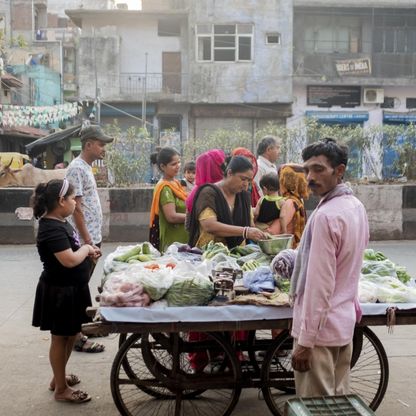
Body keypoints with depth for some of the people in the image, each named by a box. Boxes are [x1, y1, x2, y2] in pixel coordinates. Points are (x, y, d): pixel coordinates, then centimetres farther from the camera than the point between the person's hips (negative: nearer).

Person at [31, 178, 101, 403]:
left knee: (70, 335, 21)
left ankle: (58, 377, 37)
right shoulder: (52, 228, -25)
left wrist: (86, 250, 2)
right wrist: (86, 248, -12)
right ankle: (61, 389, 18)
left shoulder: (59, 222, 7)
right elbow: (70, 260, -30)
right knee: (60, 338, 4)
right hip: (59, 292, -10)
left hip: (71, 289, 10)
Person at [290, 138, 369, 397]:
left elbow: (319, 285, -23)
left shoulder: (326, 215, -22)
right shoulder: (357, 206, 6)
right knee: (339, 400, 19)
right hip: (345, 320, 9)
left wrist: (305, 340, -18)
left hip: (321, 327, -9)